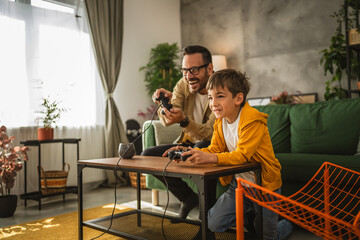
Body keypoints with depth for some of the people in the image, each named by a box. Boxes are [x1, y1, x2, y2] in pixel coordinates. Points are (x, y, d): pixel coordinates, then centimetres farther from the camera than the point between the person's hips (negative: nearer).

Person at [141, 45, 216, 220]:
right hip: (188, 144, 6)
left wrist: (184, 120, -44)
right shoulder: (183, 85, -5)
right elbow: (166, 122, -13)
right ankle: (188, 198, 4)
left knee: (201, 147, -39)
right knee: (147, 155, -9)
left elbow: (210, 134, -28)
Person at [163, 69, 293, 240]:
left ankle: (286, 224, 41)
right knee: (213, 223, 4)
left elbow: (242, 155, -33)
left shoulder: (252, 120, -26)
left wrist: (210, 158, -46)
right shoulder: (220, 122, -2)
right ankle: (250, 214, 28)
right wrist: (189, 152, -20)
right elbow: (214, 149, -3)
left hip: (264, 184, -6)